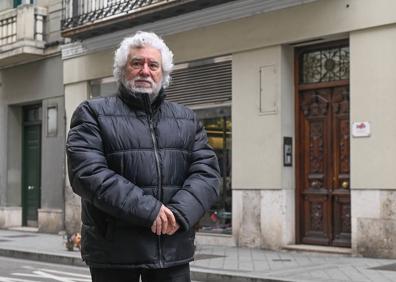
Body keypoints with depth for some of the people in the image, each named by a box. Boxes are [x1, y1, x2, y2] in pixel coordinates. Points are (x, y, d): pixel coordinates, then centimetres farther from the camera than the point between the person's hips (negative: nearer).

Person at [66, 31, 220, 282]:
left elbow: (207, 171, 4)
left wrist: (179, 212, -15)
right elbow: (88, 173, -12)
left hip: (173, 250, 4)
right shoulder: (93, 113, 2)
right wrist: (148, 210, -19)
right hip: (115, 252, -3)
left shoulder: (187, 119, 15)